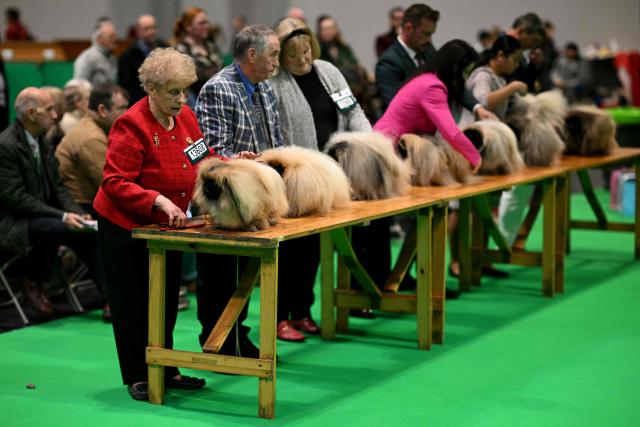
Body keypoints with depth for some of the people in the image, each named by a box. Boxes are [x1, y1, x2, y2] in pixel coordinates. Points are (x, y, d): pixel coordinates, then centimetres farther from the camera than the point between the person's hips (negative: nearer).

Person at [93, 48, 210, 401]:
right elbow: (114, 183, -25)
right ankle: (137, 377, 14)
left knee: (166, 300, 14)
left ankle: (166, 371, 26)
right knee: (133, 303, 3)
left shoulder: (185, 116, -1)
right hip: (126, 227, -7)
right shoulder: (131, 126, -23)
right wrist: (158, 200, -35)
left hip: (167, 226, 7)